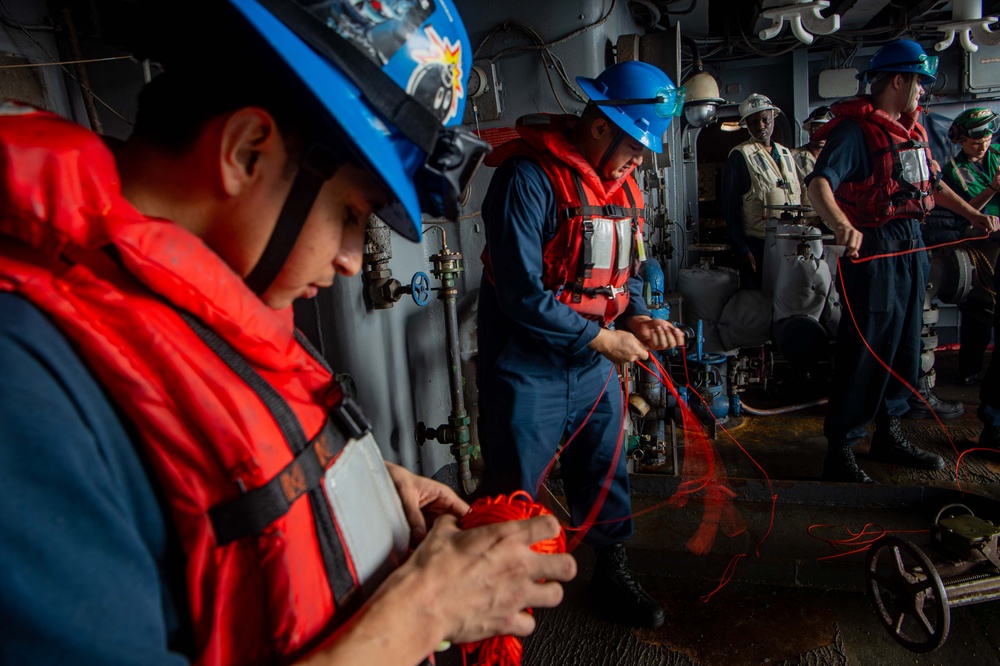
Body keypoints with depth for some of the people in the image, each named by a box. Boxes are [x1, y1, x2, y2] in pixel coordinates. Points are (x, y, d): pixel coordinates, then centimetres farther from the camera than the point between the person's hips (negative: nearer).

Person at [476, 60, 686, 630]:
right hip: (528, 369, -7)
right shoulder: (529, 177, -19)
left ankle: (613, 573, 41)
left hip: (593, 366, 7)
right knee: (515, 495, 7)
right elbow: (522, 293, -23)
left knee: (606, 474, 19)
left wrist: (637, 318, -4)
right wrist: (603, 338, -17)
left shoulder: (623, 186, 7)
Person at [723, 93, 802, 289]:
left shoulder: (785, 154, 13)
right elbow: (729, 206, -8)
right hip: (756, 245, -5)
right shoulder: (739, 156, -5)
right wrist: (741, 249, -13)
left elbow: (797, 198, 18)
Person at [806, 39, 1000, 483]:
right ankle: (840, 449, 0)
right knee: (865, 350, -9)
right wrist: (842, 225, -45)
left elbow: (932, 183, 29)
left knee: (904, 346, 15)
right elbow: (819, 183, -28)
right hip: (874, 247, -9)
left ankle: (888, 434, 28)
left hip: (912, 246, 9)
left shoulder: (911, 130, 16)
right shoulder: (855, 129, -12)